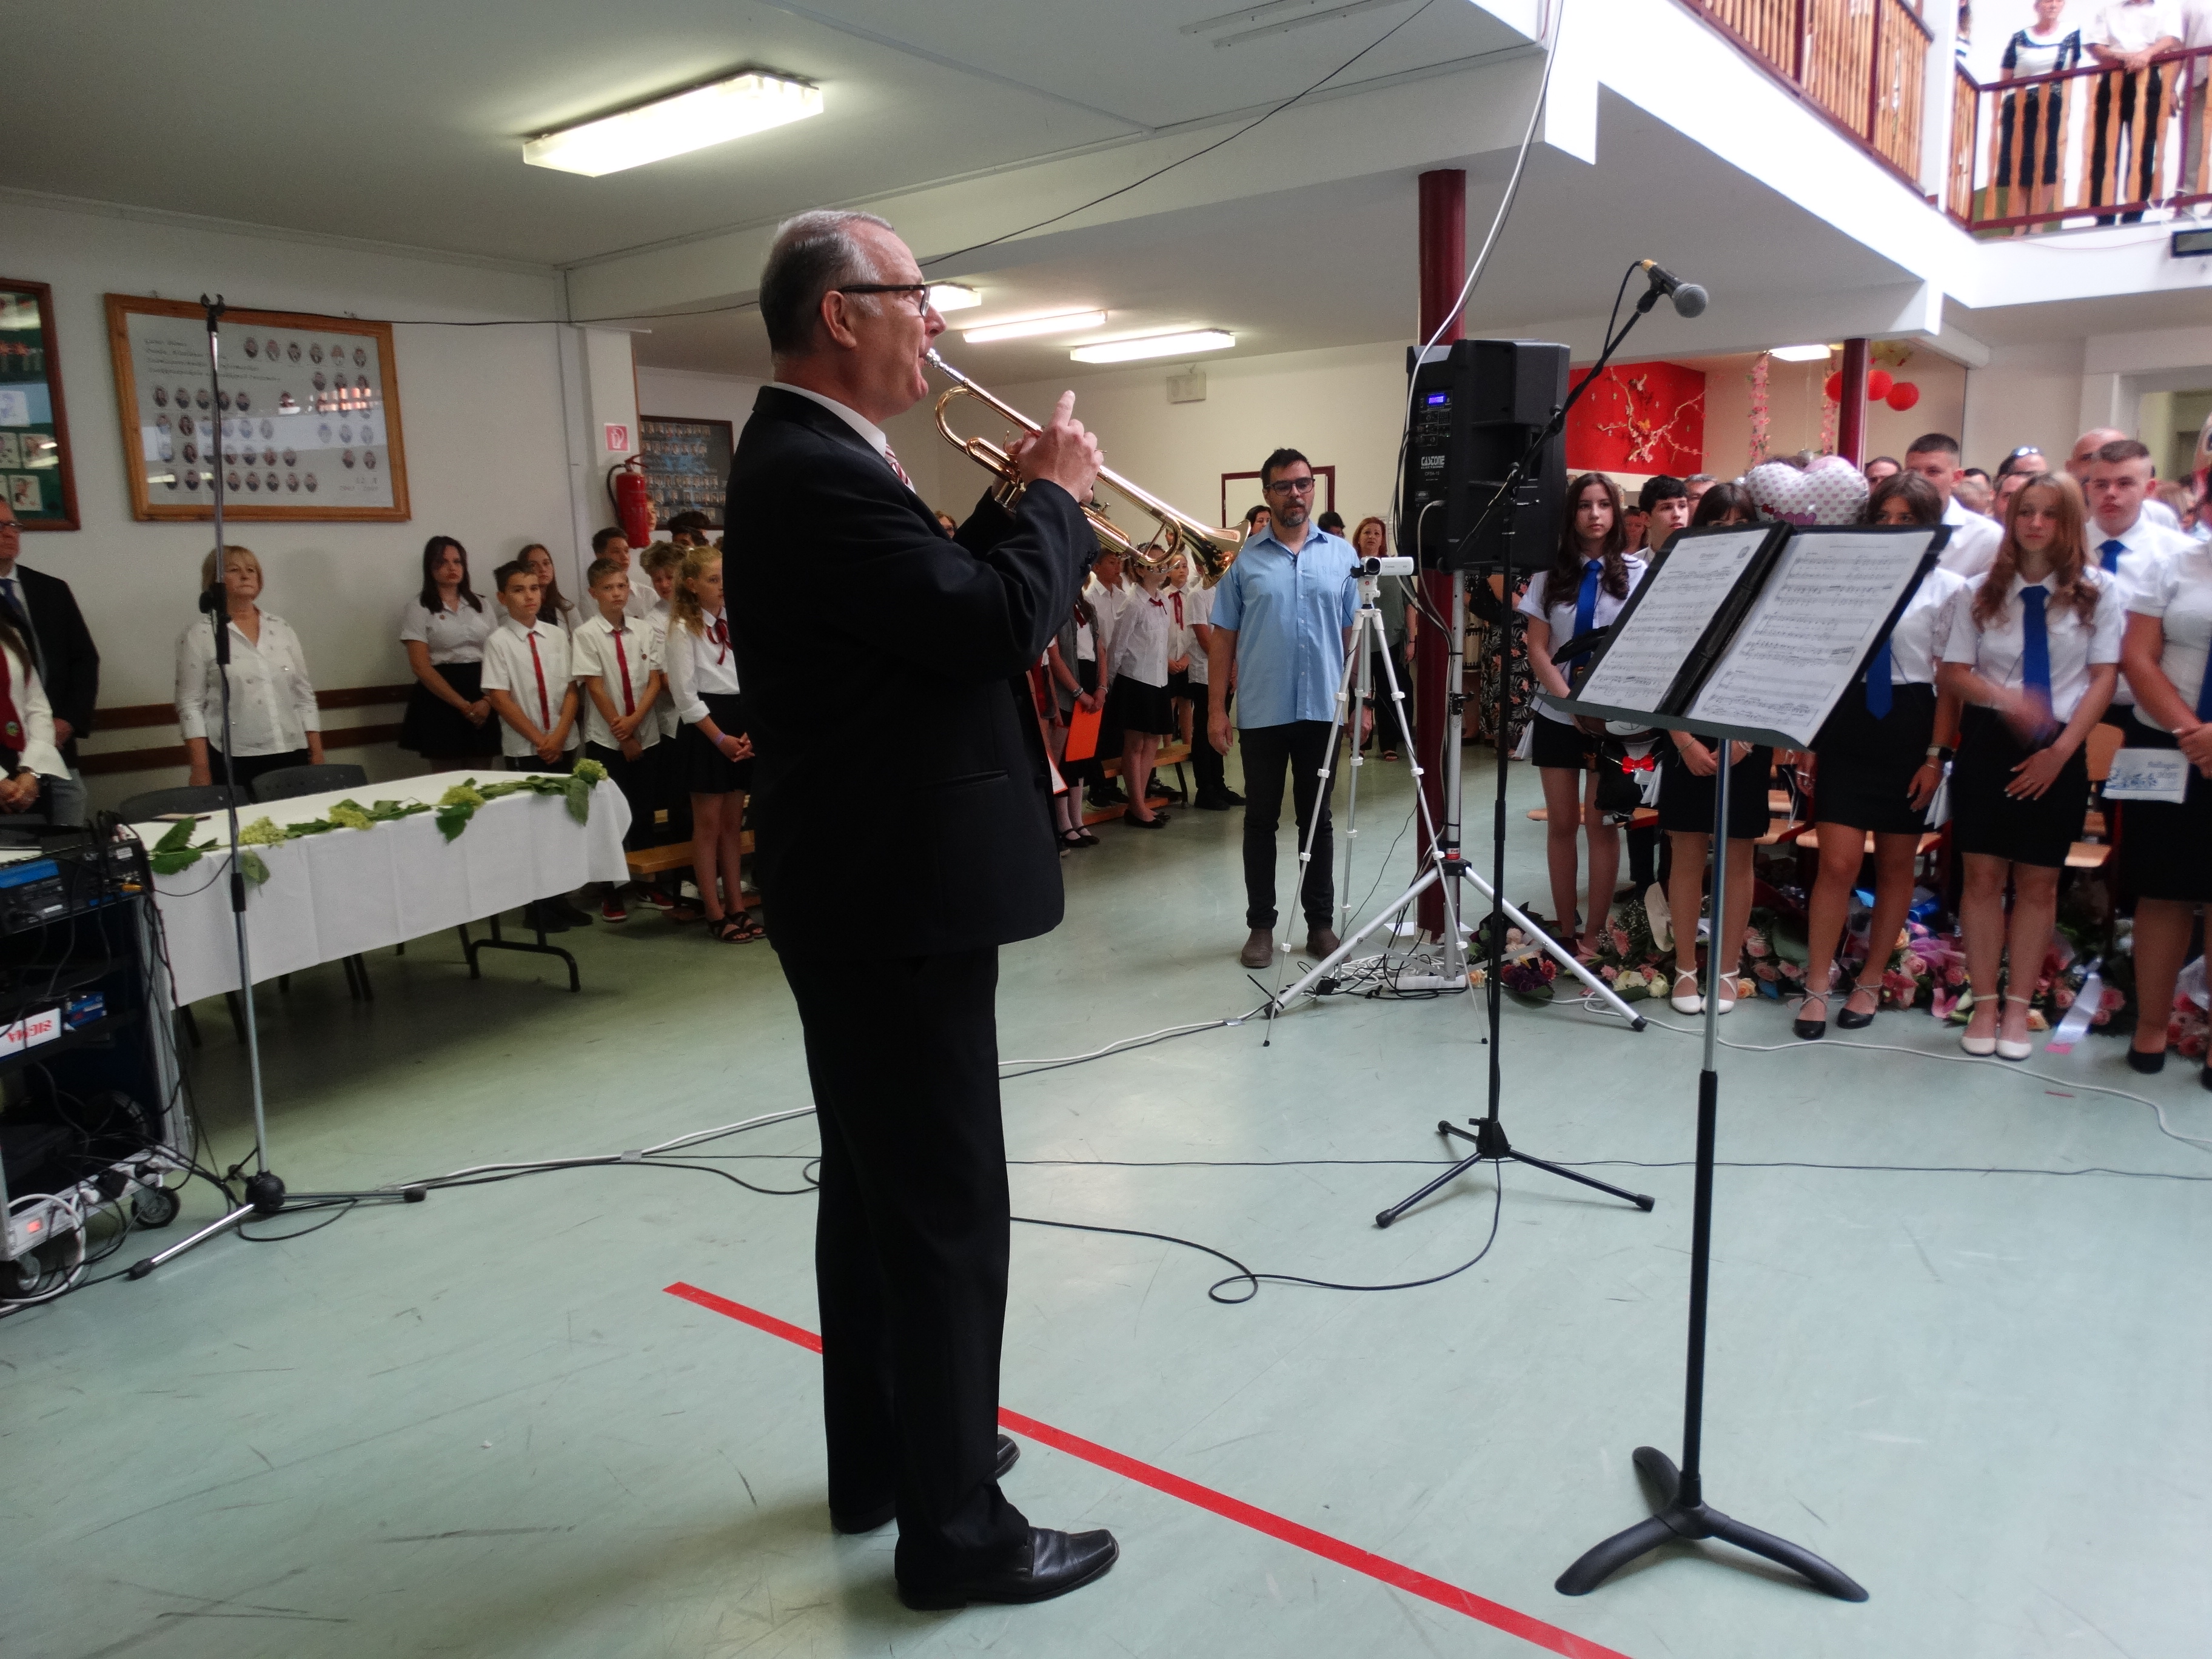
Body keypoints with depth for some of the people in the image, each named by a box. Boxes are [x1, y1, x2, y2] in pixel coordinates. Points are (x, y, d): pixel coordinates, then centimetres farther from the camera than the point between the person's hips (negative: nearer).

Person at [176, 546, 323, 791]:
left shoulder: (281, 627, 11)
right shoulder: (199, 634, 0)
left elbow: (304, 694, 12)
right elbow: (190, 704, -3)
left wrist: (318, 757, 7)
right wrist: (201, 769, -10)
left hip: (292, 756, 4)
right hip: (233, 761, -4)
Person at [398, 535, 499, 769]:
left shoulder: (481, 606, 13)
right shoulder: (419, 608, 1)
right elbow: (421, 666, -8)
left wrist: (487, 700, -11)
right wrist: (463, 705, -14)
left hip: (482, 700, 4)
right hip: (441, 700, -4)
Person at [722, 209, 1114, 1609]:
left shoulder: (811, 459, 14)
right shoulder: (819, 472, -19)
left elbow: (950, 603, 16)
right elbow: (993, 622, -27)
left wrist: (1028, 510, 6)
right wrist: (1055, 494, -10)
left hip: (868, 885, 11)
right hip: (900, 894, -11)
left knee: (882, 1190, 19)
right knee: (947, 1212, -1)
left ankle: (883, 1462, 36)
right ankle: (957, 1531, 15)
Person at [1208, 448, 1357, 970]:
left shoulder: (1341, 554, 5)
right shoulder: (1244, 558, 1)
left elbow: (1354, 633, 7)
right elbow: (1224, 638, 2)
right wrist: (1216, 707, -3)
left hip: (1323, 710, 1)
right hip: (1261, 712, -1)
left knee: (1317, 820, 9)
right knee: (1261, 820, 6)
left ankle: (1321, 923, 18)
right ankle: (1261, 925, 15)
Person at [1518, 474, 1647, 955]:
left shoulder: (1637, 573, 1)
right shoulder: (1550, 574, 5)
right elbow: (1537, 649, 0)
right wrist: (1571, 700, -13)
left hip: (1615, 716, -2)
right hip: (1558, 714, 2)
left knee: (1600, 823, -2)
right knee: (1562, 823, 4)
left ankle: (1594, 935, 5)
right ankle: (1565, 931, 12)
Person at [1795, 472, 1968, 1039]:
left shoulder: (1947, 588, 0)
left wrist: (1936, 755, -7)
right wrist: (1813, 738, 4)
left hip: (1909, 726, 0)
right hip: (1848, 721, 0)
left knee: (1895, 865, 10)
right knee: (1838, 863, -5)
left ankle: (1870, 982, 24)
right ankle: (1816, 987, 3)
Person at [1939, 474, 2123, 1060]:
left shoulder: (2099, 592, 1)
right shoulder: (1979, 593, 3)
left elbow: (2104, 676, -1)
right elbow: (1954, 673, 1)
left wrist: (2061, 750, -10)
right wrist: (2006, 698, -19)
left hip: (2058, 753, 0)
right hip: (1987, 742, 1)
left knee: (2038, 881, 5)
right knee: (1983, 875, 2)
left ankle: (2019, 1007, 14)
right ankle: (1985, 1004, 12)